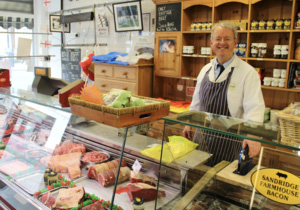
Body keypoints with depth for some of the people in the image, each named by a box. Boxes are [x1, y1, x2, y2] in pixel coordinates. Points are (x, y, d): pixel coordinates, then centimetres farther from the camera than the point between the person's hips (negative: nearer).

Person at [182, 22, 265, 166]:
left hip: (228, 139, -5)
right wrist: (189, 123, 16)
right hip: (202, 135, 5)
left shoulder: (247, 72, -12)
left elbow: (254, 107, -20)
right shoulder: (205, 70, 7)